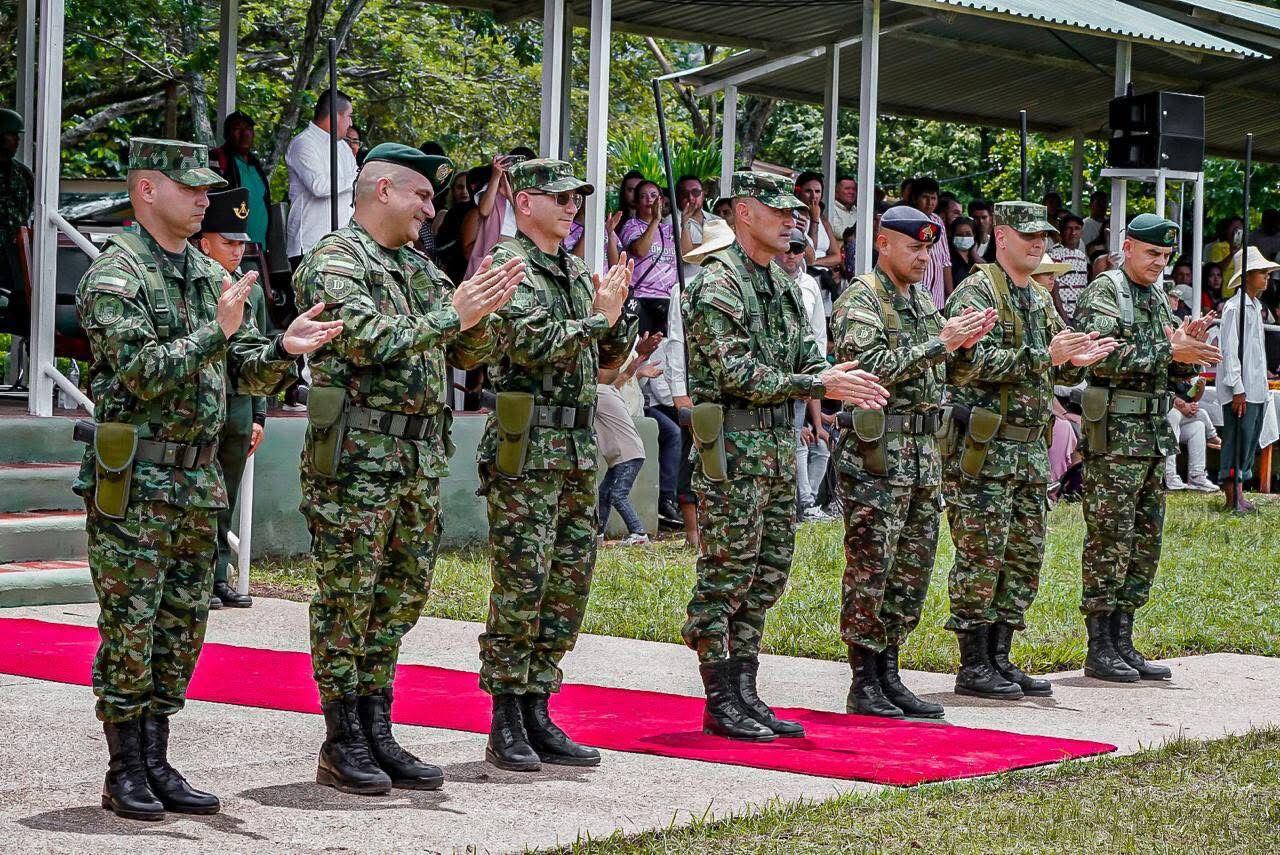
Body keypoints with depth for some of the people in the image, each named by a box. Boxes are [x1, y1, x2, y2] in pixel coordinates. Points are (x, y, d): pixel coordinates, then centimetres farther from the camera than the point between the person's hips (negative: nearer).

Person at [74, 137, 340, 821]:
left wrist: (284, 350, -8)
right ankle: (125, 773, 6)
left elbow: (250, 375, 11)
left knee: (182, 627, 9)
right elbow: (143, 373, -18)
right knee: (129, 628, -2)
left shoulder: (211, 276, 14)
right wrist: (216, 333, -23)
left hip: (198, 480, 7)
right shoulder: (114, 275, -9)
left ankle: (156, 765, 17)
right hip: (133, 481, -7)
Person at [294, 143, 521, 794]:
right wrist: (453, 315, -17)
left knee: (401, 596, 10)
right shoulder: (334, 262, -7)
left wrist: (480, 313, -5)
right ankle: (343, 746, 2)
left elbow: (470, 354, 16)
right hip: (355, 456, -8)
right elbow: (371, 339, -21)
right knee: (346, 600, -3)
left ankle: (377, 735, 17)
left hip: (421, 460, 8)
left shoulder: (420, 269, 18)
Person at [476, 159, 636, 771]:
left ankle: (536, 712, 15)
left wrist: (616, 314, 2)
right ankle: (505, 726, -3)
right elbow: (532, 342, -20)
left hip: (577, 449, 8)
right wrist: (598, 317, -11)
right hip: (525, 450, -8)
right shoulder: (510, 267, -7)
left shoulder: (576, 273, 18)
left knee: (569, 583, 8)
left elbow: (610, 359, 21)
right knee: (521, 584, -7)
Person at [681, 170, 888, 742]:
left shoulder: (781, 282, 16)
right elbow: (736, 374, -20)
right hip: (733, 445, -9)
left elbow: (805, 357, 16)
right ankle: (719, 703, 1)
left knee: (767, 573, 11)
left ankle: (744, 692, 17)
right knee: (725, 574, -3)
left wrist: (841, 382, -6)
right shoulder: (718, 283, -12)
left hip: (779, 444, 9)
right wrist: (820, 385, -20)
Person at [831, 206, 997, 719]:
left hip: (923, 450, 9)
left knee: (913, 566, 10)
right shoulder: (860, 301, -9)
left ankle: (888, 676, 17)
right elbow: (871, 368, -22)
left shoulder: (923, 302, 17)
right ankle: (864, 683, -1)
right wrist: (941, 343, -20)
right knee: (870, 568, -5)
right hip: (876, 451, -9)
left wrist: (964, 343, 2)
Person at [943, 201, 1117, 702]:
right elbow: (978, 362, -21)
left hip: (1031, 449, 8)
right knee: (981, 557, -6)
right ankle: (973, 666, -1)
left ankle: (999, 658, 16)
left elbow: (1052, 373, 20)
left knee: (1024, 559, 9)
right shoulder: (975, 293, -8)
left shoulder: (1040, 302, 18)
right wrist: (1046, 356, -24)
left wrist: (1074, 363, -3)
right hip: (984, 449, -8)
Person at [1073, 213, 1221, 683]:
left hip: (1154, 434, 9)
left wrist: (1192, 348, -2)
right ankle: (1100, 649, -3)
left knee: (1145, 543, 9)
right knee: (1109, 541, -6)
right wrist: (1169, 351, -22)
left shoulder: (1158, 299, 18)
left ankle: (1123, 642, 15)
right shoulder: (1103, 292, -6)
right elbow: (1103, 354, -22)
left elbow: (1179, 373, 20)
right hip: (1114, 436, -9)